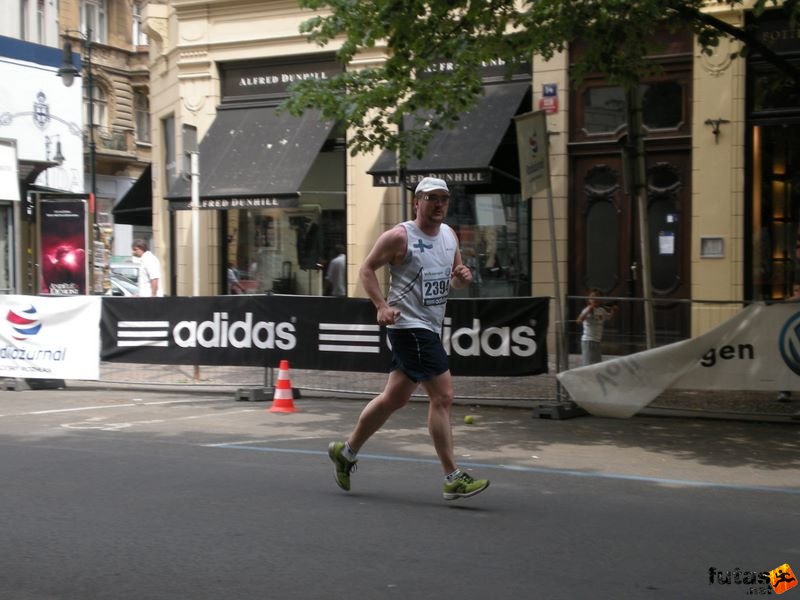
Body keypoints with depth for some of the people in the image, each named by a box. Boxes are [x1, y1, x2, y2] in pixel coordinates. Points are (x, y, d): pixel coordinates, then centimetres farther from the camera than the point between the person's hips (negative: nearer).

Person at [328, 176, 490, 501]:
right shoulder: (399, 236, -10)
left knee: (395, 397, 17)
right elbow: (366, 269, -6)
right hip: (408, 325, -9)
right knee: (442, 395, -13)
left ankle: (346, 451, 33)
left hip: (430, 327, 9)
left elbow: (454, 278, 21)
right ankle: (453, 479, -8)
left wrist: (462, 277, -3)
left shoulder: (450, 236, 12)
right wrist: (382, 306, -19)